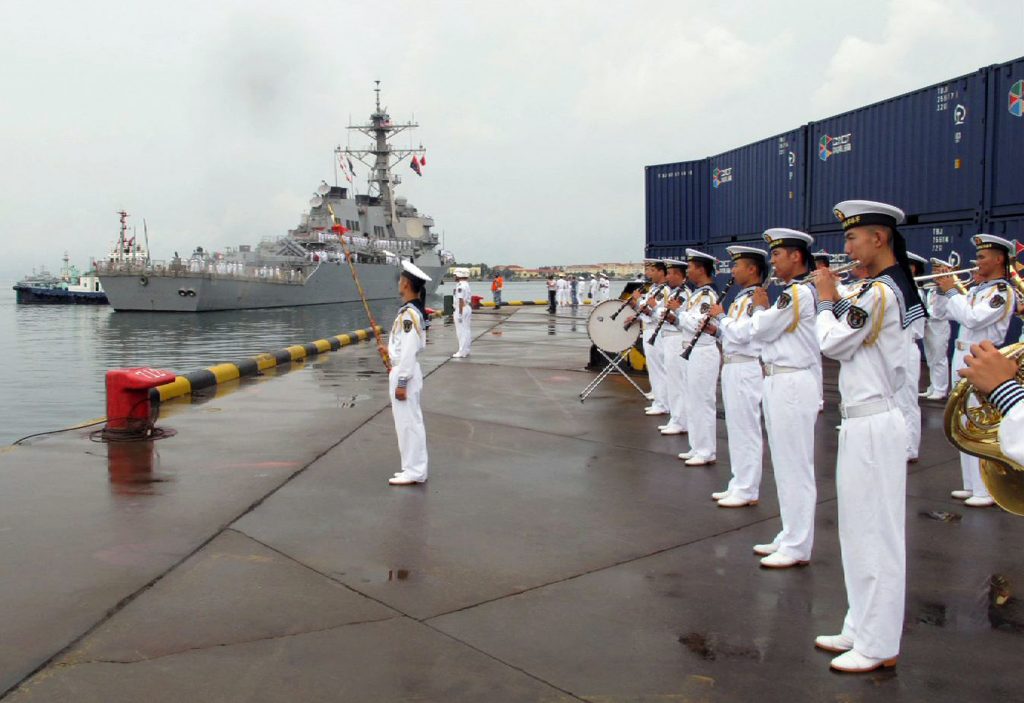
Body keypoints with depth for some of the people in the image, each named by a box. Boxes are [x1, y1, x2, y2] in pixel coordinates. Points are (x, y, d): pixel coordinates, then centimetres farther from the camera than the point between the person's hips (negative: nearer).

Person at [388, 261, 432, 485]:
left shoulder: (408, 314, -19)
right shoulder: (415, 312, 9)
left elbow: (409, 351, -21)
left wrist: (401, 382, -19)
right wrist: (392, 350, 25)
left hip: (404, 374, -10)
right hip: (405, 371, 10)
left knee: (408, 422, -2)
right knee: (409, 422, 15)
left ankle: (414, 471, 6)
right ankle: (414, 468, 24)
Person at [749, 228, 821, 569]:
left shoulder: (799, 292, -15)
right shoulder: (790, 293, 16)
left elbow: (763, 329, -15)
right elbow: (760, 333, 17)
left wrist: (759, 306, 2)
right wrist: (763, 310, 3)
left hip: (792, 384, -10)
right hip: (779, 382, 10)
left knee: (796, 466, -3)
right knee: (785, 466, 15)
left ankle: (797, 548, 4)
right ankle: (790, 537, 25)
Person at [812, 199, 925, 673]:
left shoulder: (880, 292, -18)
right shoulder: (894, 287, 13)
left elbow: (832, 344, -14)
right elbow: (851, 334, 15)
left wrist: (826, 300, -2)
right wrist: (836, 301, 5)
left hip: (871, 424, -10)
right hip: (867, 419, 10)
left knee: (874, 534, -1)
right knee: (862, 532, 17)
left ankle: (879, 646, 11)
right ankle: (862, 629, 29)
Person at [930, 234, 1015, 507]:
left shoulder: (1003, 292, -10)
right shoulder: (975, 289, 13)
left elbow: (972, 318, -23)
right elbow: (941, 314, 17)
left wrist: (952, 291, -14)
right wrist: (943, 288, 3)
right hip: (962, 358, 9)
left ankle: (988, 490, -3)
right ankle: (972, 484, 22)